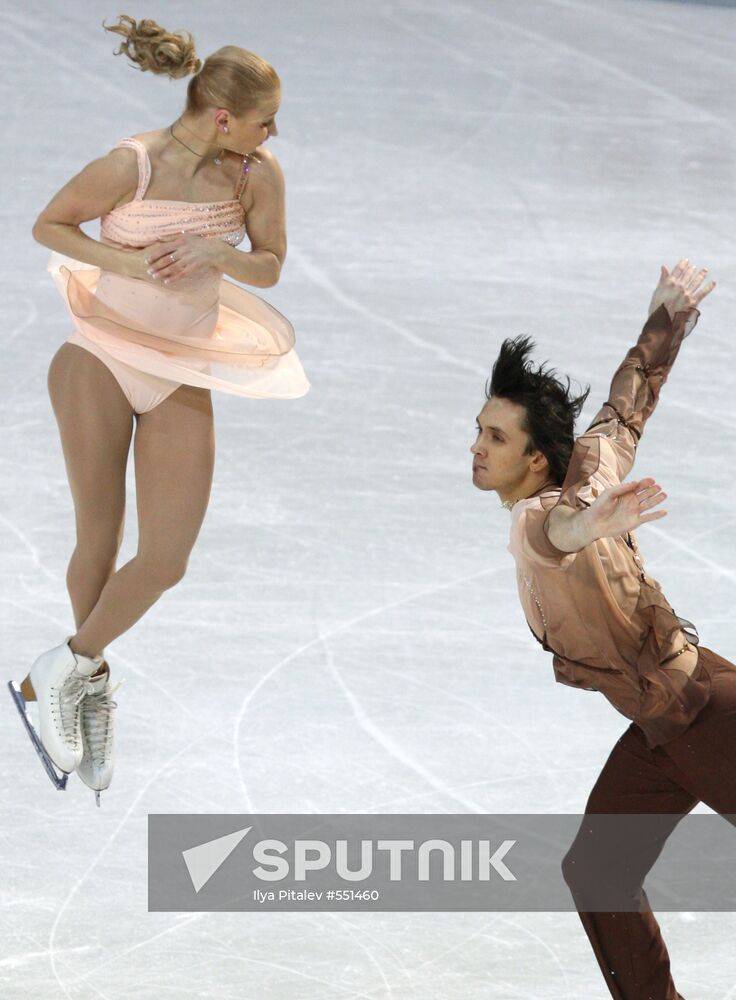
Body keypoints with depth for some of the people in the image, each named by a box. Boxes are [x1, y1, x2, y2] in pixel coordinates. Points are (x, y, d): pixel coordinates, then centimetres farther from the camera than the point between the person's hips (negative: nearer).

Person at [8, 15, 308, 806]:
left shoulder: (257, 173, -6)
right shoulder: (132, 165, -16)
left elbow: (270, 267, 5)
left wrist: (216, 252, -17)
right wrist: (126, 262, -19)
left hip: (183, 376, 3)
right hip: (102, 359, -3)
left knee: (166, 560, -5)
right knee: (98, 539, 3)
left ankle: (66, 670, 15)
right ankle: (91, 682, 26)